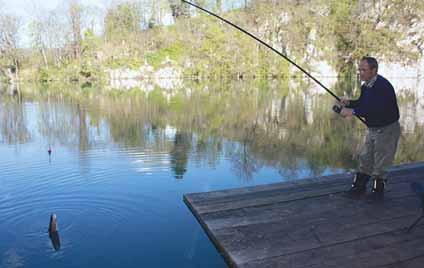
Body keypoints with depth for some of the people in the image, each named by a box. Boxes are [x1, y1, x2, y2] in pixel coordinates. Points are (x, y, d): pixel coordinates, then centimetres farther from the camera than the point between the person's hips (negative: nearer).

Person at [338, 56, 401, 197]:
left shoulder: (383, 86, -25)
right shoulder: (365, 86, 2)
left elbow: (376, 109, -36)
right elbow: (362, 103, 14)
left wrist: (353, 111, -37)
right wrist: (349, 103, -5)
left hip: (387, 129, -9)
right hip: (373, 128, 9)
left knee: (380, 163, 3)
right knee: (365, 158, 15)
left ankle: (377, 190, 19)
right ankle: (359, 186, 28)